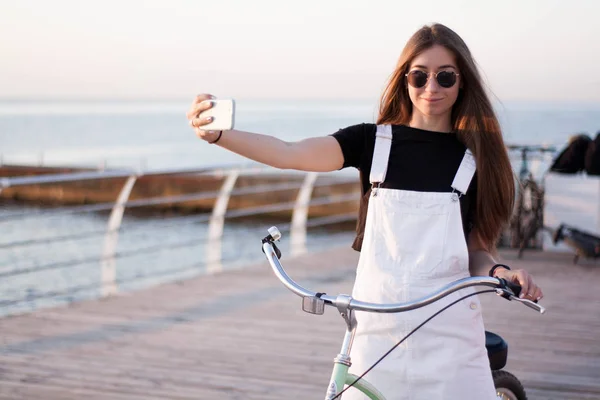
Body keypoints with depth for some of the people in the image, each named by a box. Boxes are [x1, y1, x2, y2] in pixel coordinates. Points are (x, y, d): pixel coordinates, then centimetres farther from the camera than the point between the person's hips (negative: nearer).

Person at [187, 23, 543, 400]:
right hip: (379, 329, 0)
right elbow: (289, 154, -13)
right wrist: (216, 134, -29)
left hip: (450, 331, 0)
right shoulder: (373, 141, 2)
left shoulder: (477, 158, 3)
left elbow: (478, 250, 8)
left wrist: (499, 270, -15)